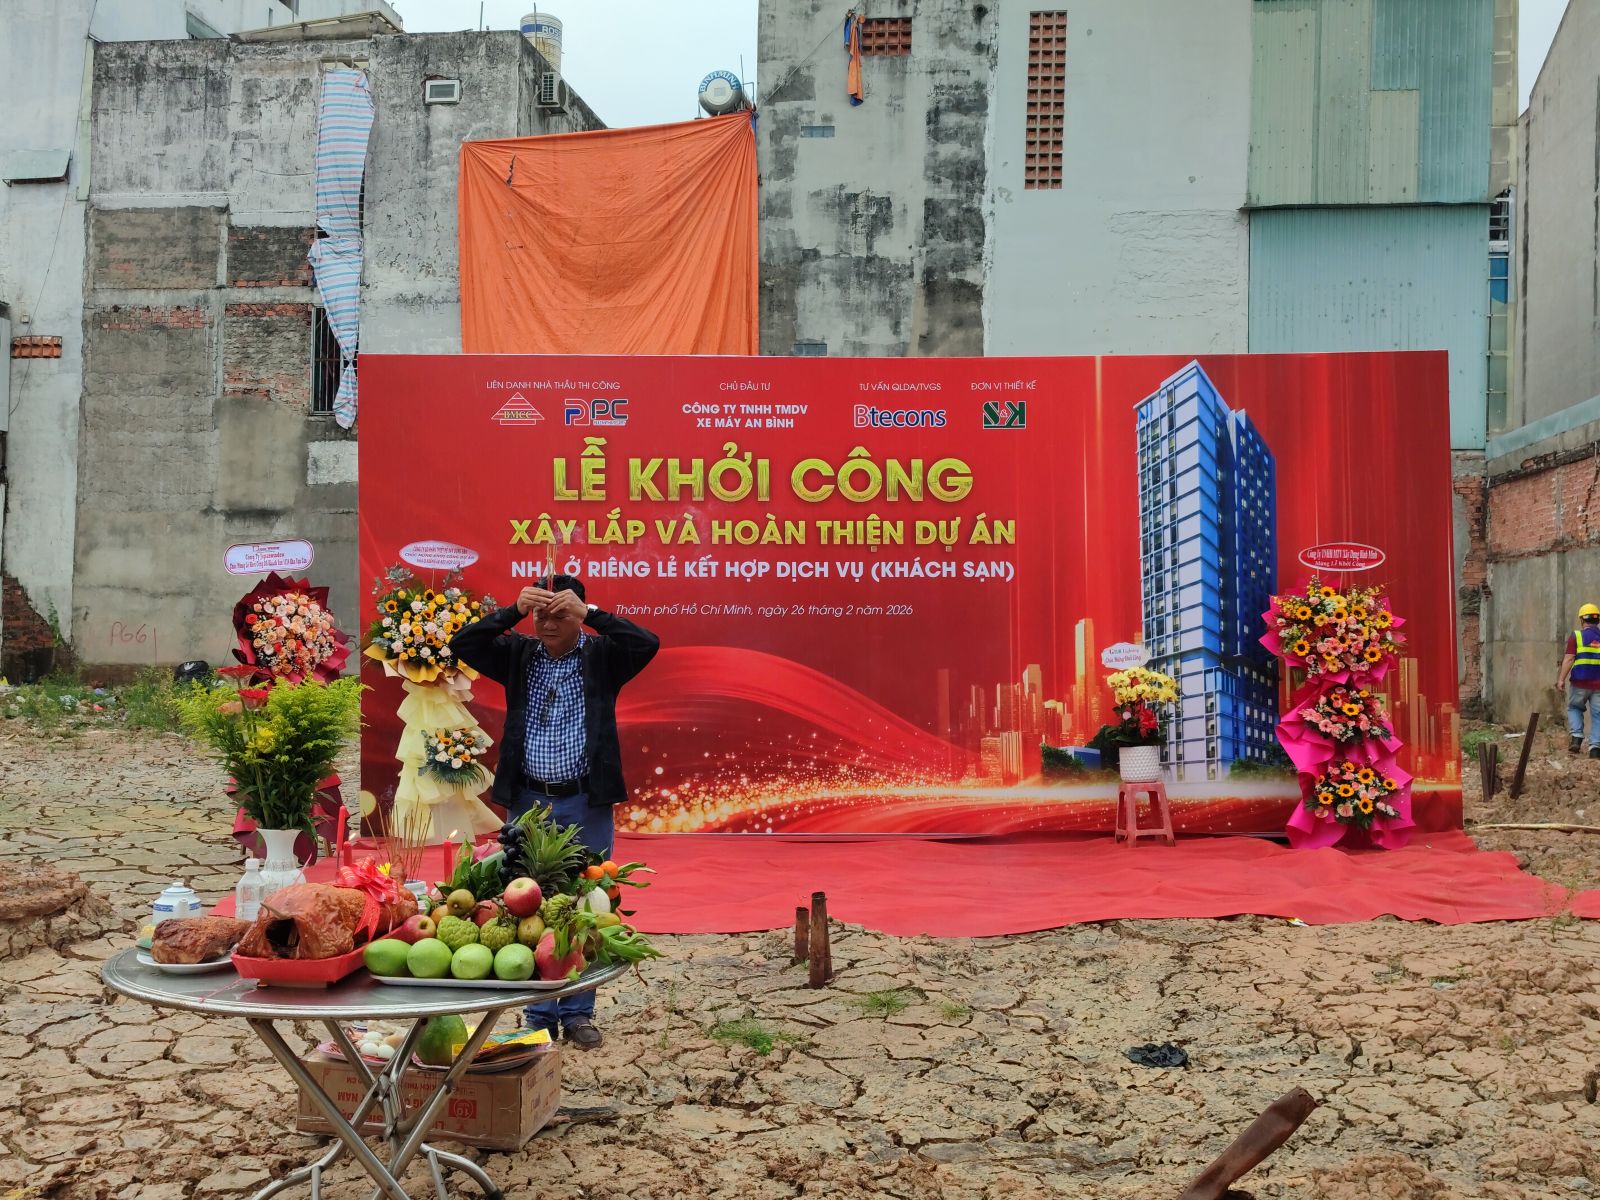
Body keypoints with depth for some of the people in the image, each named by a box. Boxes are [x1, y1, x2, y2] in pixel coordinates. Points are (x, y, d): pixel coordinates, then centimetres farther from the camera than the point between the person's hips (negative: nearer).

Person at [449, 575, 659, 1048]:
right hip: (528, 801, 1)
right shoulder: (517, 654, 5)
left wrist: (590, 612, -19)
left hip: (587, 804, -1)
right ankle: (539, 1016, 17)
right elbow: (462, 645, -6)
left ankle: (578, 1015, 18)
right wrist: (513, 610, -16)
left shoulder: (602, 656, 0)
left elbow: (647, 644, -16)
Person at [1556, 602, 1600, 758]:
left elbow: (1569, 659, -10)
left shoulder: (1576, 636, -5)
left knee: (1574, 708, 19)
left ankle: (1577, 737, 3)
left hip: (1579, 682, -2)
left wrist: (1561, 679, -8)